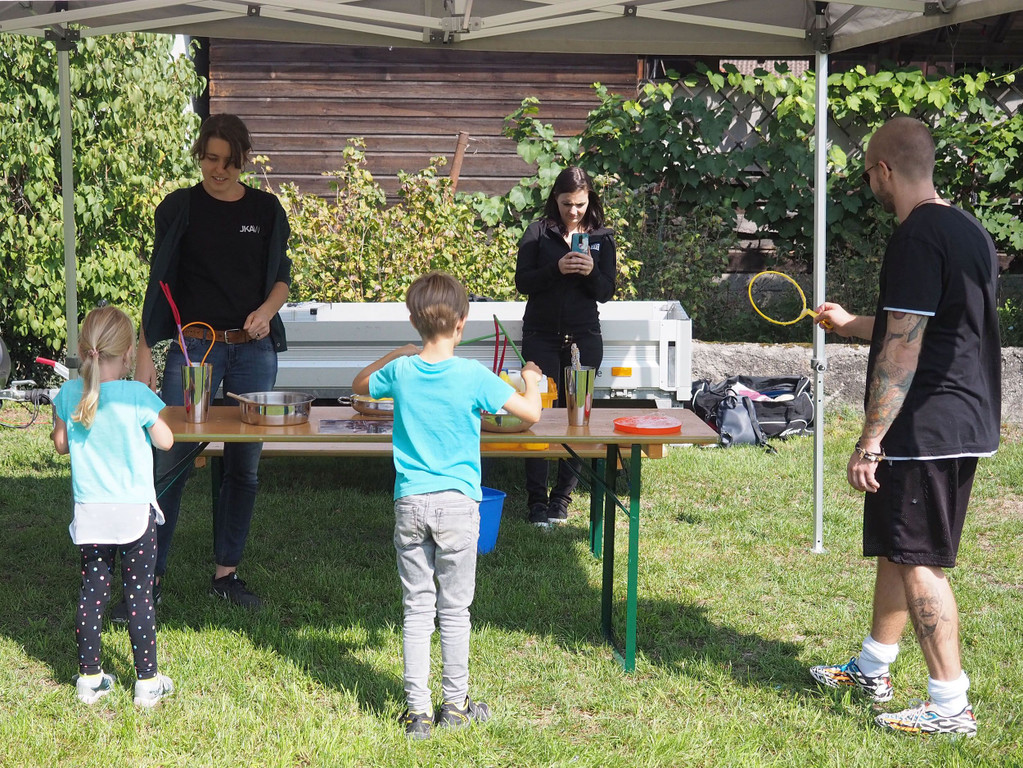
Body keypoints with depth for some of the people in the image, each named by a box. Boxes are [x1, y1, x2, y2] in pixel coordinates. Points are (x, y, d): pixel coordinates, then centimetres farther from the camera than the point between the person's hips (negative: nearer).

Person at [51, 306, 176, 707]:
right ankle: (147, 681, 11)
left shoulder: (68, 395, -4)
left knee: (92, 591, 13)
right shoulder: (138, 396, -16)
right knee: (140, 595, 4)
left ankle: (89, 678, 20)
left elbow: (61, 444, 9)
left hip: (89, 511, 4)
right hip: (134, 510, -3)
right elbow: (165, 441, -3)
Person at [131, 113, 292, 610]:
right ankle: (152, 572, 3)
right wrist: (144, 354, -4)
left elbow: (282, 276, 14)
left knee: (244, 466, 7)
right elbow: (159, 285, 2)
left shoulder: (265, 209, 8)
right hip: (195, 346, -2)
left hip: (254, 349, 3)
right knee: (171, 462, -7)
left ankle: (227, 572, 19)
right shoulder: (179, 209, 2)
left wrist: (268, 309, -8)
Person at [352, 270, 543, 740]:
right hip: (456, 504, -2)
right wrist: (531, 381, 13)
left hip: (410, 503, 2)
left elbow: (359, 385, 22)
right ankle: (455, 705, 18)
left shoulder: (400, 372, 0)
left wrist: (397, 353, 26)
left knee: (417, 608, 8)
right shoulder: (472, 376, -10)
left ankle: (417, 710, 9)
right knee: (454, 609, 8)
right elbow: (531, 414, -6)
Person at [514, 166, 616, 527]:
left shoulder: (602, 238, 6)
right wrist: (557, 269, -21)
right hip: (541, 336, -2)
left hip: (584, 337, 2)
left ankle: (562, 496, 10)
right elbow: (523, 282, -5)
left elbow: (606, 293, 3)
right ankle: (537, 499, -3)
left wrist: (592, 272, -17)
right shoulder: (538, 233, 2)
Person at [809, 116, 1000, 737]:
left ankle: (950, 707, 2)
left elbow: (903, 348, -22)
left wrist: (870, 441, -19)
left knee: (919, 564, -2)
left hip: (924, 429, -10)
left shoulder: (917, 238, -18)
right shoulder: (972, 232, 13)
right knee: (896, 548, 20)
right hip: (966, 424, 10)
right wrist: (848, 324, 37)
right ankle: (873, 669, 33)